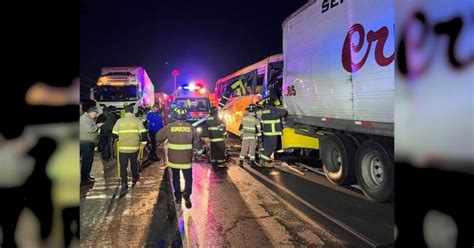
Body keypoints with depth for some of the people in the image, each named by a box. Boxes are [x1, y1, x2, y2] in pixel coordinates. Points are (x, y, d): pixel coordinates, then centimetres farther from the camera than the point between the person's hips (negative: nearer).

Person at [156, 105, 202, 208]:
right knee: (188, 178, 11)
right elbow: (197, 141, 1)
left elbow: (158, 138, 3)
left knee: (176, 178, 19)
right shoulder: (190, 127, -7)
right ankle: (187, 195, -8)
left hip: (173, 159, 1)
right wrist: (199, 150, 18)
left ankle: (178, 197, 26)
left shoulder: (169, 127, -8)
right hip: (186, 159, -1)